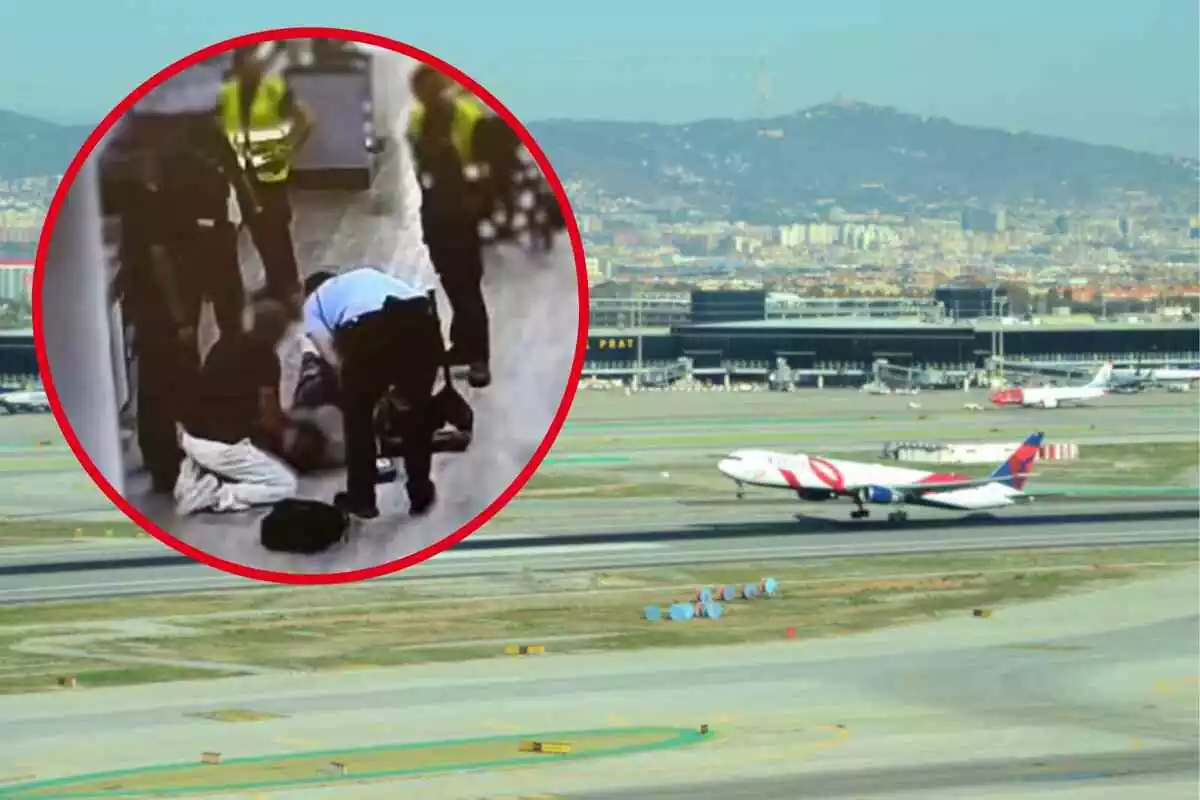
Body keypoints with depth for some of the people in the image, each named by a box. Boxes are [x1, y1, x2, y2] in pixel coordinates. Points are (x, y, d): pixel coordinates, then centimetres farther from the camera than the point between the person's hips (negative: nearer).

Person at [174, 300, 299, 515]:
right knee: (286, 485, 3)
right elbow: (268, 415, -7)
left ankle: (197, 473, 6)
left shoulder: (227, 344, 13)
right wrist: (284, 435, 15)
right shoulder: (266, 358, -8)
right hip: (221, 445, -7)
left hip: (192, 436, 7)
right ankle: (212, 494, -12)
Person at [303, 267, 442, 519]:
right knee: (418, 407, 26)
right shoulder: (368, 274, 43)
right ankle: (420, 493, 33)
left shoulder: (313, 301, 30)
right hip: (420, 317, 3)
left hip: (369, 327, -3)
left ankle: (361, 498, 29)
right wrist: (396, 380, 41)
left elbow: (332, 356, 13)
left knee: (357, 412, 22)